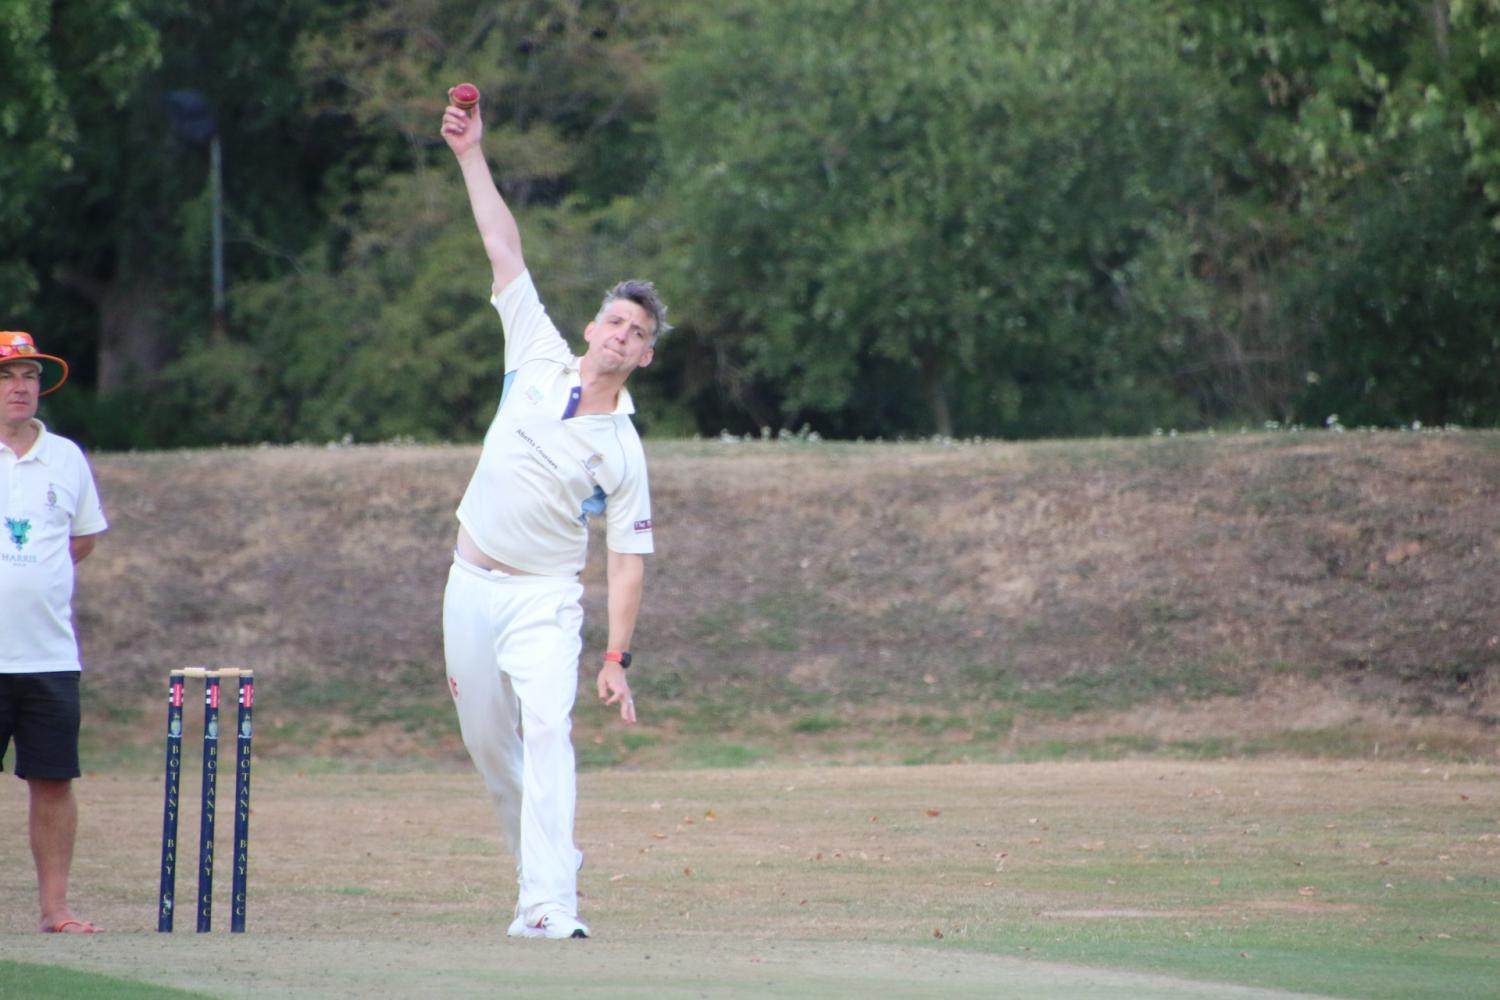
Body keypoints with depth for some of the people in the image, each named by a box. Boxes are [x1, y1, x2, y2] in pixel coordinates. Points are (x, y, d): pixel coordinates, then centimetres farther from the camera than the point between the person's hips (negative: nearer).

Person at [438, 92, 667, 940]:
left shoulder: (623, 451, -5)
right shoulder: (540, 360, 2)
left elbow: (628, 557, -5)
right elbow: (506, 253, 3)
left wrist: (617, 657, -12)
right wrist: (473, 156, 1)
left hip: (544, 598, -4)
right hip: (472, 585, 4)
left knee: (548, 731, -22)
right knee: (488, 744, 9)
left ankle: (550, 903, -32)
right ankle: (549, 867, 29)